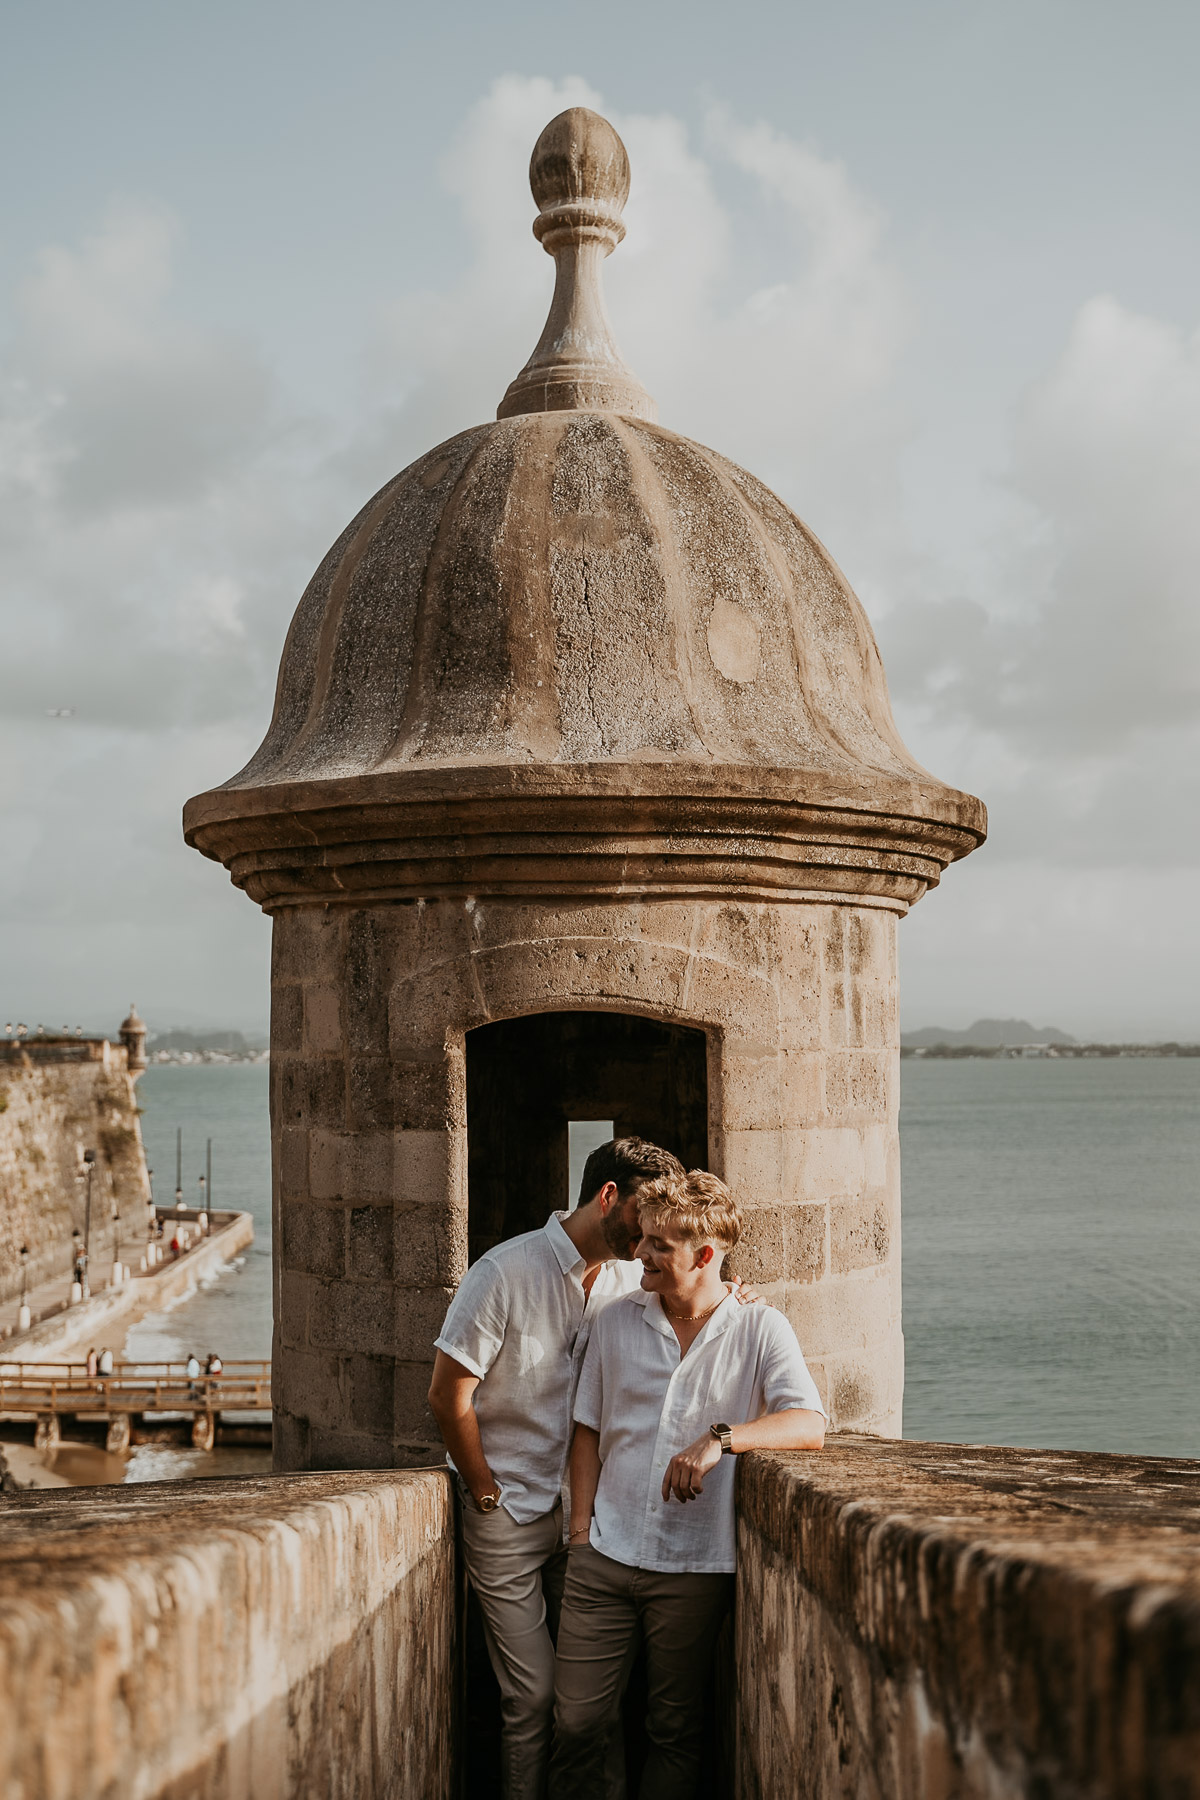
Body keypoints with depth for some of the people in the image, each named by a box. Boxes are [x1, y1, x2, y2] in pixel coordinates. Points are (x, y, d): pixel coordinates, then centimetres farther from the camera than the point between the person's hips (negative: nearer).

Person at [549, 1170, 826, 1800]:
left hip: (694, 1568, -2)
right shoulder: (616, 1322, 7)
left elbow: (809, 1427, -14)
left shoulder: (760, 1330, -2)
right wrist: (580, 1528, 5)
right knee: (575, 1723, 0)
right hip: (604, 1558, 2)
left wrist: (719, 1438, -28)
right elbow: (589, 1430, 14)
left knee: (675, 1733, 8)